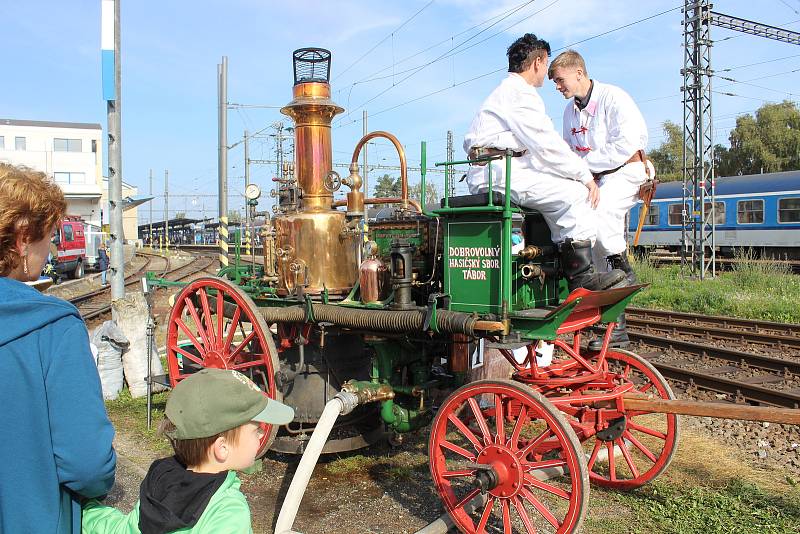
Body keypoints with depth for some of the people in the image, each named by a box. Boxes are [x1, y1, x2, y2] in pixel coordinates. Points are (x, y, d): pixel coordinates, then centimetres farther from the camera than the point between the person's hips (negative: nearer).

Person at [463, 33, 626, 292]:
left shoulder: (505, 91, 29)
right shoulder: (518, 91, -5)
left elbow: (537, 144, 27)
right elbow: (546, 145, -14)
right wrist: (585, 175, -7)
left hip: (491, 174, 11)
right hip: (498, 173, -11)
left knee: (564, 194, 12)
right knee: (575, 192, -14)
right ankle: (581, 276, -14)